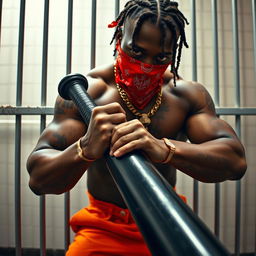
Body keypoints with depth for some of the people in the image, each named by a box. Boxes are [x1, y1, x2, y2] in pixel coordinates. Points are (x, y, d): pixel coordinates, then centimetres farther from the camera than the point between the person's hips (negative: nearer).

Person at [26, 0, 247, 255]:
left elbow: (235, 160, -21)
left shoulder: (188, 94, -9)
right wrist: (85, 149, -42)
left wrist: (164, 149, -40)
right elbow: (38, 178, -19)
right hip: (102, 232, -2)